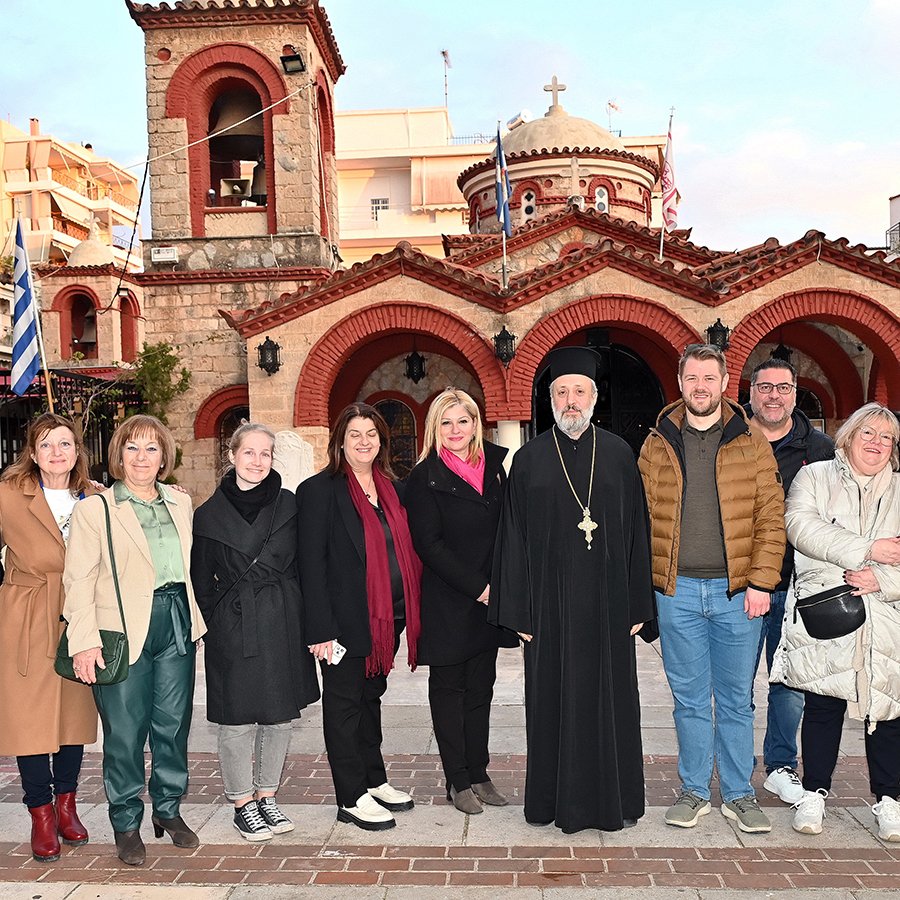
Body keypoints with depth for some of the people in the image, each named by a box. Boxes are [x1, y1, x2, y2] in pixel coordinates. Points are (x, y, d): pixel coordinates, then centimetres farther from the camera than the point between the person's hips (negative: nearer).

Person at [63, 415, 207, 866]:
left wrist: (195, 620, 11)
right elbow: (79, 579, -5)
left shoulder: (181, 504, 12)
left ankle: (168, 809, 28)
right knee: (125, 731, 2)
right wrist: (85, 640, -13)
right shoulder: (94, 509, -1)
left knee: (173, 724, 10)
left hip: (177, 626, 4)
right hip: (123, 631, -4)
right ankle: (126, 823, 20)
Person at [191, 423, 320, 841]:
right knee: (237, 720, 3)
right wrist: (212, 627, 0)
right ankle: (243, 803, 21)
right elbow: (202, 580, 5)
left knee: (280, 717, 10)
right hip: (233, 630, -2)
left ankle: (267, 796, 28)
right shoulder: (210, 514, 0)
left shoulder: (290, 506, 2)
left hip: (283, 626, 2)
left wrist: (306, 623, 1)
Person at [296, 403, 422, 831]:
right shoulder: (318, 490, -9)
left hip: (387, 619, 7)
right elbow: (311, 563, -13)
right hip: (346, 622, -6)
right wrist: (321, 629, -17)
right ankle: (352, 798, 16)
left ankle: (374, 780, 33)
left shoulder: (391, 489, 11)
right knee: (345, 703, 5)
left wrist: (407, 613, 10)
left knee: (371, 696, 19)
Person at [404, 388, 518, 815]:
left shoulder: (494, 466, 8)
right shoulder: (425, 478, -7)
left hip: (489, 600, 5)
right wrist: (476, 587, -15)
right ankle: (458, 781, 16)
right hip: (447, 603, -5)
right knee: (448, 687, 6)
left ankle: (478, 774, 23)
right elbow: (428, 543, -12)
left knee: (480, 687, 12)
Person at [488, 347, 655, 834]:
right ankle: (558, 800, 22)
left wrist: (637, 605, 1)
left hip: (607, 601, 1)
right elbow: (513, 538, 0)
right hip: (550, 604, -1)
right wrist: (518, 611, -4)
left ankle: (611, 800, 24)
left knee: (609, 699, 8)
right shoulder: (530, 459, 1)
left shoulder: (619, 455, 4)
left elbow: (636, 533, 5)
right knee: (553, 700, 7)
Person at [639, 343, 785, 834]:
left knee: (736, 698, 10)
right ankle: (694, 791, 24)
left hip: (736, 590, 0)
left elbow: (771, 518, 1)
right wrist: (644, 584, -1)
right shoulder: (656, 446, 6)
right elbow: (642, 519, 5)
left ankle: (738, 794, 24)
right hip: (677, 590, 1)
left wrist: (761, 582, -7)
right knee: (690, 698, 11)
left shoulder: (752, 445, 4)